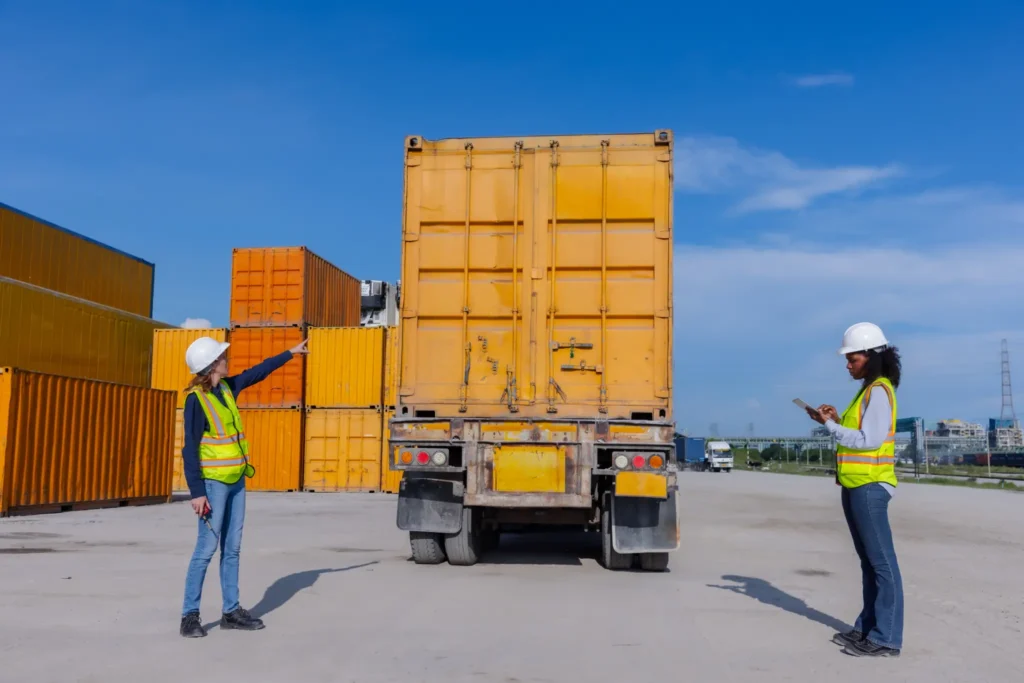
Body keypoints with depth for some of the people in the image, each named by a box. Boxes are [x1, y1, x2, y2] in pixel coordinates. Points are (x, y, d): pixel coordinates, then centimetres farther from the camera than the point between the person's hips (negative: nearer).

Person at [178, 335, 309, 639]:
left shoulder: (227, 387, 8)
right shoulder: (196, 399, -13)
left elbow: (258, 372, 25)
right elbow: (190, 449, -15)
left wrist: (291, 353, 34)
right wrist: (196, 492, -19)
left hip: (236, 480, 8)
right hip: (213, 482, -8)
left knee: (232, 548, 10)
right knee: (207, 547, -7)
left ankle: (231, 611, 17)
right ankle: (190, 616, 2)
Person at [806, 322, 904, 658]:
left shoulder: (879, 390, -12)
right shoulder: (867, 390, 16)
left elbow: (870, 440, -19)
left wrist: (830, 425, -13)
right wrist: (837, 420, 5)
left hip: (870, 485, -10)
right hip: (855, 484, 10)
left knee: (881, 560, -7)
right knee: (868, 560, 14)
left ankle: (887, 638, -4)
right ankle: (868, 627, 21)